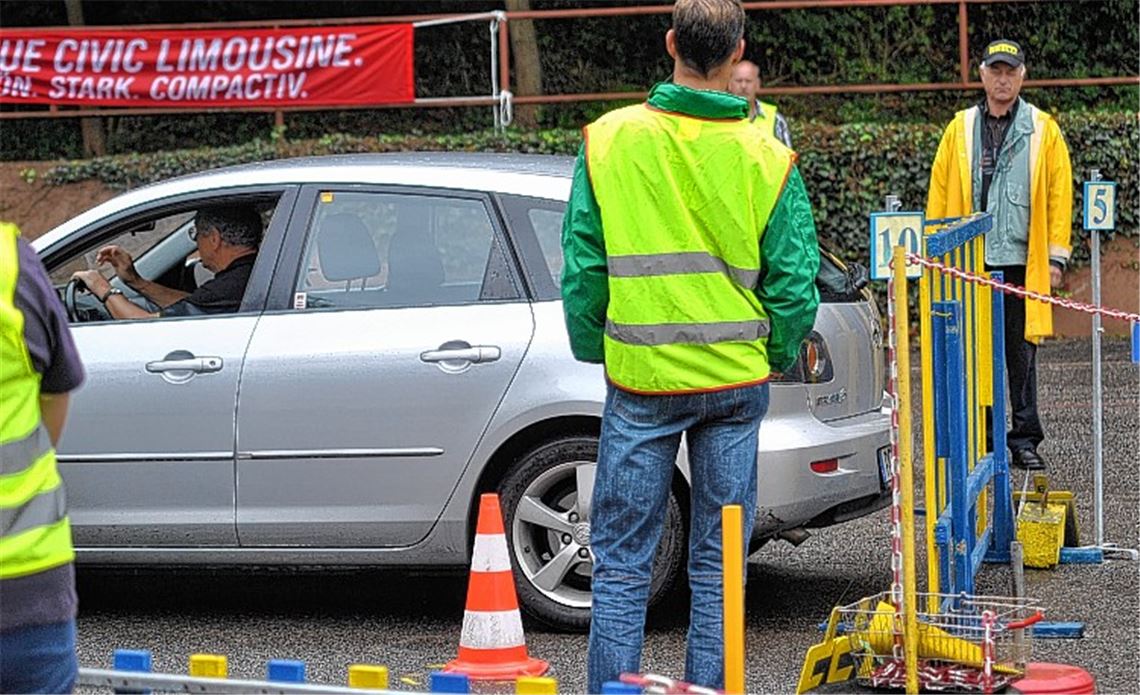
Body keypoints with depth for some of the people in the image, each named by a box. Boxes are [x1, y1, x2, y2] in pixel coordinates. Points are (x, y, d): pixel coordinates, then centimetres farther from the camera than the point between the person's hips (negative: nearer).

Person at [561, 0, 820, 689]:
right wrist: (776, 357, 13)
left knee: (622, 560, 6)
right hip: (737, 383, 1)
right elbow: (795, 285, -3)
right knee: (719, 563, 9)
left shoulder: (609, 140, -5)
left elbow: (582, 265, -2)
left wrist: (594, 348, 12)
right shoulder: (767, 159, -5)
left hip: (640, 380, -1)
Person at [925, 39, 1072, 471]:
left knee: (1021, 352, 3)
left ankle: (1024, 439, 10)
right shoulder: (960, 129, 9)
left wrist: (1056, 256, -1)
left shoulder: (1044, 131, 6)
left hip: (1021, 261, -1)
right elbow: (939, 192, 10)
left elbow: (1060, 194, 4)